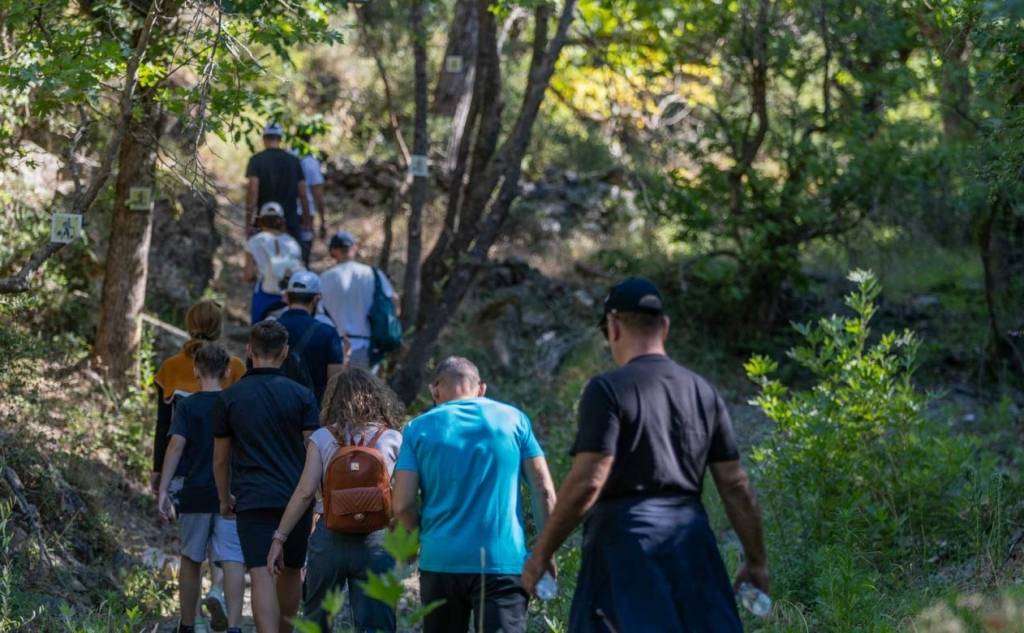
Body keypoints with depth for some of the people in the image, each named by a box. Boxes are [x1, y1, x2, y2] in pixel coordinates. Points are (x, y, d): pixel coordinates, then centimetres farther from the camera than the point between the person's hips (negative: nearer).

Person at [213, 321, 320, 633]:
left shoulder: (228, 398, 1)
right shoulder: (301, 396, -1)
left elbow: (221, 459, 8)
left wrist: (224, 499, 22)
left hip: (253, 501, -2)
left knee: (262, 576, -9)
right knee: (291, 572, 20)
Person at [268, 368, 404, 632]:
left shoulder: (322, 438, 4)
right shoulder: (393, 439, 4)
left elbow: (305, 491, -4)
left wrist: (279, 538, -1)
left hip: (331, 538, 1)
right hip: (376, 541, -1)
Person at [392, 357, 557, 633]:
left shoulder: (419, 429, 5)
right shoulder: (514, 419, 6)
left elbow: (402, 505, -2)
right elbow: (544, 491, 2)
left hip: (441, 562, 1)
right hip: (502, 561, -1)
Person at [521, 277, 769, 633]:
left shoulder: (608, 390, -6)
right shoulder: (703, 392, 11)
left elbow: (586, 482, -14)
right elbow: (735, 485, 11)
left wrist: (541, 553, -6)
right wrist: (756, 561, 18)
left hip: (625, 542, -5)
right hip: (691, 545, 5)